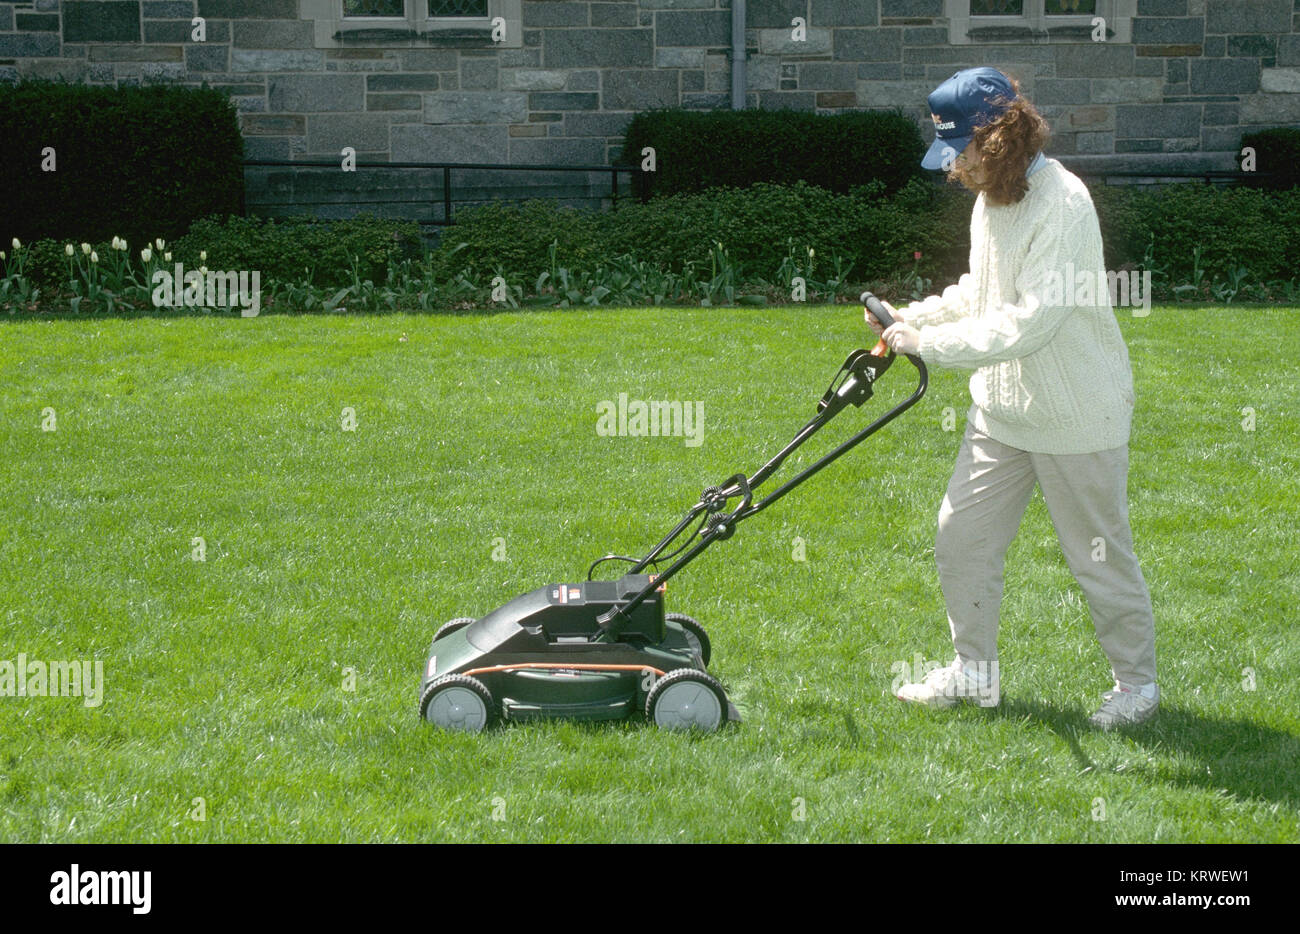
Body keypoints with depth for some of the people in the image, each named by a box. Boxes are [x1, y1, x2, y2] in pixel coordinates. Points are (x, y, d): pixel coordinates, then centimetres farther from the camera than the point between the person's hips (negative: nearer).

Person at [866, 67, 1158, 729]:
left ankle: (1137, 681, 24)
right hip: (1001, 407, 9)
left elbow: (1031, 321, -28)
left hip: (1076, 416, -8)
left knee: (1101, 557, 5)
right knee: (961, 539, 10)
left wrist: (930, 343, -24)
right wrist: (912, 317, 4)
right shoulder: (992, 196, 5)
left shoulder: (1061, 205, -24)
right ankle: (973, 673, 26)